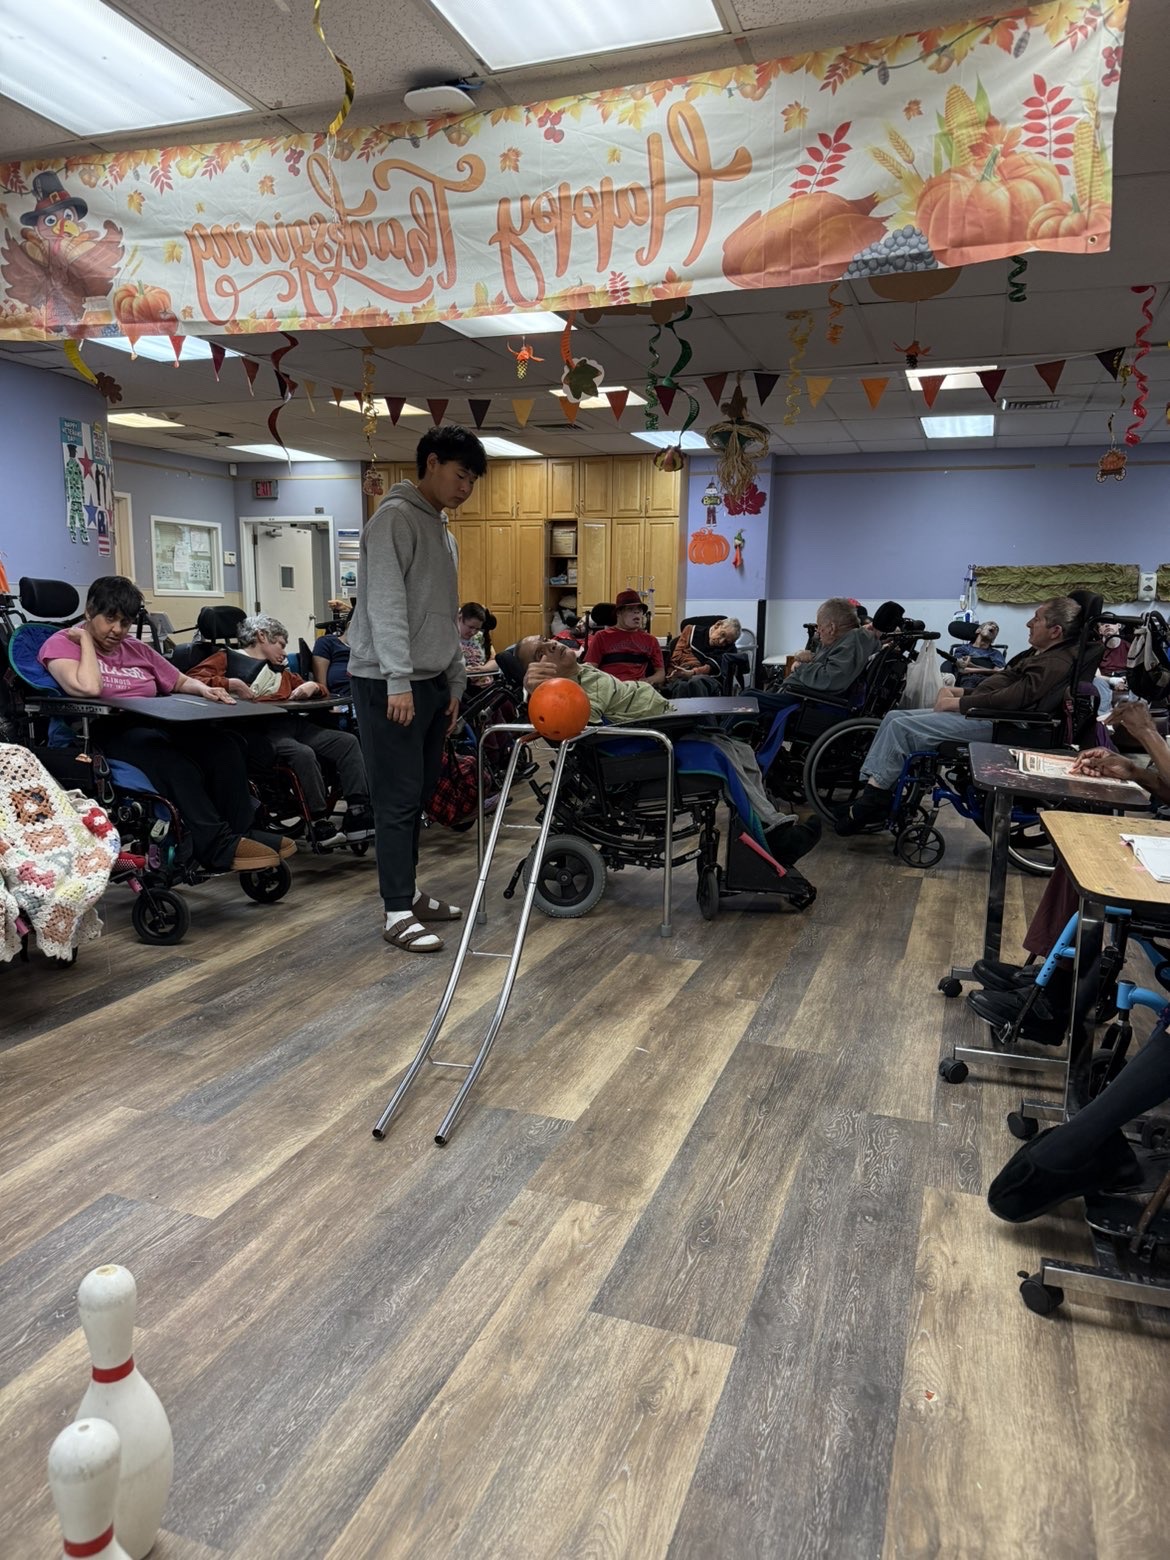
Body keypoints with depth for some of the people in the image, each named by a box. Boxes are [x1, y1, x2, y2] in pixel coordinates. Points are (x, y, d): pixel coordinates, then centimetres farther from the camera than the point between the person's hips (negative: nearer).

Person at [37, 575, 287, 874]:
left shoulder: (137, 650, 23)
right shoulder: (61, 644, 4)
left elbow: (181, 682, 30)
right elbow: (88, 688, -16)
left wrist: (204, 690, 7)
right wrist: (86, 639, -2)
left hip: (156, 727, 6)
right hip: (108, 733, -6)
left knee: (223, 745, -23)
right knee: (177, 765, -36)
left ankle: (241, 832, -22)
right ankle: (216, 845, -35)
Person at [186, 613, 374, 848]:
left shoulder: (279, 669, 33)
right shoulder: (227, 658, 16)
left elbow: (319, 690, 39)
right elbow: (191, 680, 0)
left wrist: (312, 686, 15)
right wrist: (229, 684, -12)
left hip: (291, 724, 7)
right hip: (257, 730, -7)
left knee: (347, 741, -10)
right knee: (303, 753, -34)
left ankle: (358, 817, -19)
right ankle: (319, 824, -24)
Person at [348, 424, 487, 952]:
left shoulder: (442, 531, 20)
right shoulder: (396, 518, -9)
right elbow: (386, 605, -18)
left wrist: (454, 682, 18)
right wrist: (399, 680, -23)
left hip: (430, 682, 9)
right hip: (388, 683, -9)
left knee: (419, 794, 12)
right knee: (398, 798, -6)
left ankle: (407, 893, 22)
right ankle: (398, 912, 0)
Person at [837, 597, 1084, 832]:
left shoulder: (1055, 664, -14)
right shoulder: (1039, 654, 19)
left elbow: (1012, 697, -24)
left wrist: (957, 703, -16)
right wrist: (961, 691, 12)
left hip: (991, 723, -11)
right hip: (979, 712, 11)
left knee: (901, 728, -19)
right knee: (894, 717, 3)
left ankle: (872, 800, -12)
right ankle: (871, 785, -4)